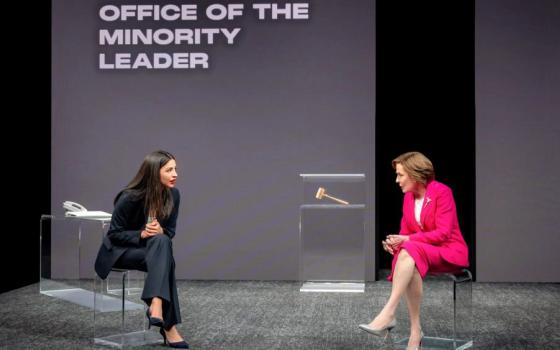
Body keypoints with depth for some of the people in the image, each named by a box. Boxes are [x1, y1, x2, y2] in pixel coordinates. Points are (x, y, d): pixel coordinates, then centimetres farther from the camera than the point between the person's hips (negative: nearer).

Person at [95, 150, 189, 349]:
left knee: (162, 242, -33)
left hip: (154, 249, 5)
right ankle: (168, 327, -37)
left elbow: (170, 232, 1)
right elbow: (114, 233, -15)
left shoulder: (173, 195, -7)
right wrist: (142, 234, -29)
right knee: (165, 260, -33)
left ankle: (157, 306, -39)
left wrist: (160, 231, -23)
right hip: (120, 251, -5)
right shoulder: (130, 197, -22)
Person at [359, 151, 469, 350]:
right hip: (419, 254, 5)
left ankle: (388, 314, -41)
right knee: (411, 266, -32)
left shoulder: (441, 192, -13)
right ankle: (415, 330, -31)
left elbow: (443, 233, -19)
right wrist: (395, 242, -16)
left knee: (409, 251, -35)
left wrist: (407, 240, -25)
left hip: (449, 252, -5)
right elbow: (405, 232, 8)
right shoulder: (408, 197, 7)